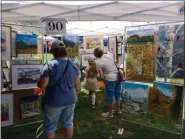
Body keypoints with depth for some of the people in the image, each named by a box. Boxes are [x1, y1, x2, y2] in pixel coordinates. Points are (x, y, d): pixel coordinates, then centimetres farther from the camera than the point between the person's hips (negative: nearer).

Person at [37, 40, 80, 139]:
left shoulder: (50, 65, -17)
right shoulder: (73, 65, 0)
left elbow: (42, 85, -18)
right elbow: (77, 85, 6)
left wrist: (39, 82, 4)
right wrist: (75, 95, 21)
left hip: (54, 101, -4)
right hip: (70, 99, 5)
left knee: (50, 126, 13)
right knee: (68, 123, 21)